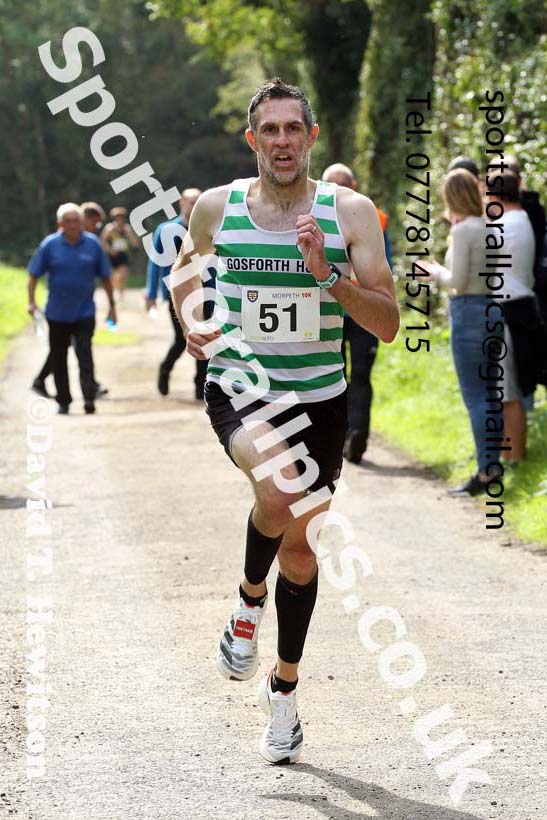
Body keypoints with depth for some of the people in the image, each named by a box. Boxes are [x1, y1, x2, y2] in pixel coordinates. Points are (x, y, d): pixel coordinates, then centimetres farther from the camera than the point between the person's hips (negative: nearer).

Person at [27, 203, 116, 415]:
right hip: (57, 314, 1)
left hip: (84, 312, -1)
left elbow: (105, 276, 6)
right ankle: (63, 401, 20)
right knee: (58, 359, 8)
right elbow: (34, 274, 1)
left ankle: (89, 399, -15)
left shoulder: (93, 244, -1)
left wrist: (112, 304, 7)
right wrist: (31, 301, -7)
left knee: (85, 355, -12)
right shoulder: (49, 245, -3)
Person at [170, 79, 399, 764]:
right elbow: (184, 266, 21)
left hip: (319, 399, 1)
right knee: (280, 489, -32)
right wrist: (189, 326, 3)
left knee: (298, 550, 11)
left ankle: (284, 688, 33)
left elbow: (387, 325, -9)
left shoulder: (350, 212, -6)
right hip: (238, 387, -1)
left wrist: (327, 275, -24)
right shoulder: (217, 206, -2)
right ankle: (249, 599, -2)